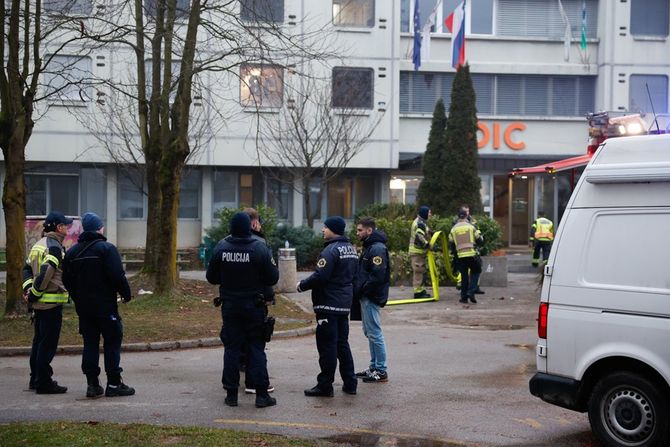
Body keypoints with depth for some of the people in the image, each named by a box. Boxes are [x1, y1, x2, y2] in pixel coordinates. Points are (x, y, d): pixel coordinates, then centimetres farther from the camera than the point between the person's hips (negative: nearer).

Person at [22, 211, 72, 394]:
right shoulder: (54, 247, -15)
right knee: (48, 344, -4)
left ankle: (36, 379, 26)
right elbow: (45, 273, -24)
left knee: (39, 341, 17)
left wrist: (28, 288, 5)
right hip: (51, 303, -10)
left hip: (38, 303, 10)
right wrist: (34, 293, -15)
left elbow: (27, 268, 17)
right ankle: (44, 383, 0)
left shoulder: (38, 245, 16)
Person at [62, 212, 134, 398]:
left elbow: (67, 280, 11)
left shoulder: (72, 252, 9)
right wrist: (126, 294, -4)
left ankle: (92, 384, 10)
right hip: (106, 306, -6)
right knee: (112, 342, 2)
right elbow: (118, 276, -18)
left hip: (83, 307, 6)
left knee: (90, 344, 10)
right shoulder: (106, 248, -11)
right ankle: (114, 384, 2)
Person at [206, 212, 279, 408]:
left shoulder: (221, 247, -5)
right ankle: (261, 394, 4)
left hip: (230, 306, 2)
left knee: (231, 348, 9)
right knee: (257, 348, 4)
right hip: (254, 306, -2)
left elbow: (211, 278, 3)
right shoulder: (260, 248, -13)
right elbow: (273, 278, -9)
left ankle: (231, 394, 11)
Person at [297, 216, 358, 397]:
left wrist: (302, 285, -9)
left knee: (327, 345, -3)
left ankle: (325, 385, 2)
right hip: (345, 303, 9)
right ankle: (350, 382, 19)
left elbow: (320, 276, -23)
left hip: (328, 304, -9)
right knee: (342, 343, 16)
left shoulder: (331, 250, -17)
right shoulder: (351, 249, 13)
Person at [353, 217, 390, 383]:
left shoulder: (377, 248, -18)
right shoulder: (369, 247, 16)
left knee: (374, 333, -5)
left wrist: (362, 289, -17)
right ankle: (374, 367, 24)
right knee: (369, 332, 16)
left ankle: (381, 371, 1)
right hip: (365, 297, 11)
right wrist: (359, 290, 7)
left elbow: (378, 275, -25)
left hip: (372, 298, -11)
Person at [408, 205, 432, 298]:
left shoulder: (421, 222, 17)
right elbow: (419, 238, -28)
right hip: (417, 251, -11)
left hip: (419, 250, 11)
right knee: (418, 271, -8)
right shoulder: (420, 223, -17)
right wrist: (428, 245, -26)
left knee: (420, 271, 16)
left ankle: (421, 290, 23)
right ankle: (418, 291, -6)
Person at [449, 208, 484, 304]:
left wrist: (454, 253, 25)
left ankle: (464, 297, 10)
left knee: (464, 275, 10)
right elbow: (479, 240, 3)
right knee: (475, 271, 15)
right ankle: (471, 291, -1)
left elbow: (451, 244, 9)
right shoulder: (471, 227, 0)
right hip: (472, 254, -2)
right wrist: (480, 236, 25)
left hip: (460, 255, 2)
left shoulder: (453, 229, 6)